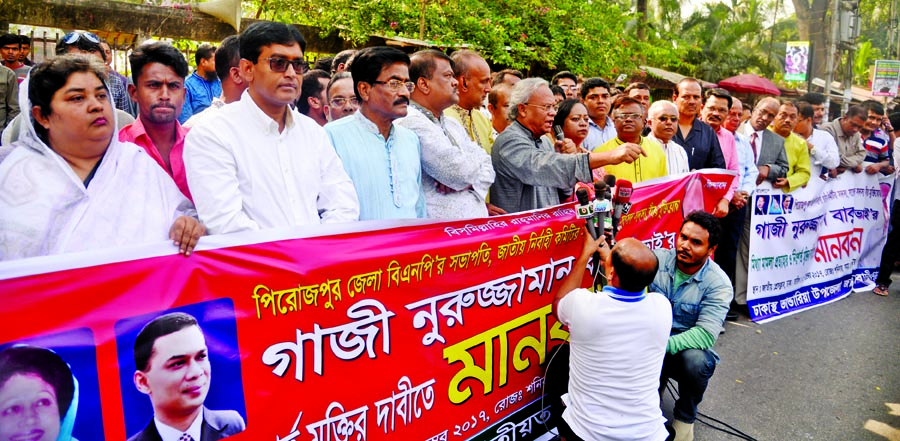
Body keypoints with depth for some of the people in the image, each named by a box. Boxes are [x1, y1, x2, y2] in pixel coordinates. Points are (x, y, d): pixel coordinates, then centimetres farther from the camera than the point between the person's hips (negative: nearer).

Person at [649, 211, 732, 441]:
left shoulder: (718, 283, -17)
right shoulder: (658, 259, -8)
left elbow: (706, 334, -26)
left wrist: (664, 345, -37)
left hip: (689, 350, -2)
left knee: (696, 359, -36)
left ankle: (685, 417, -4)